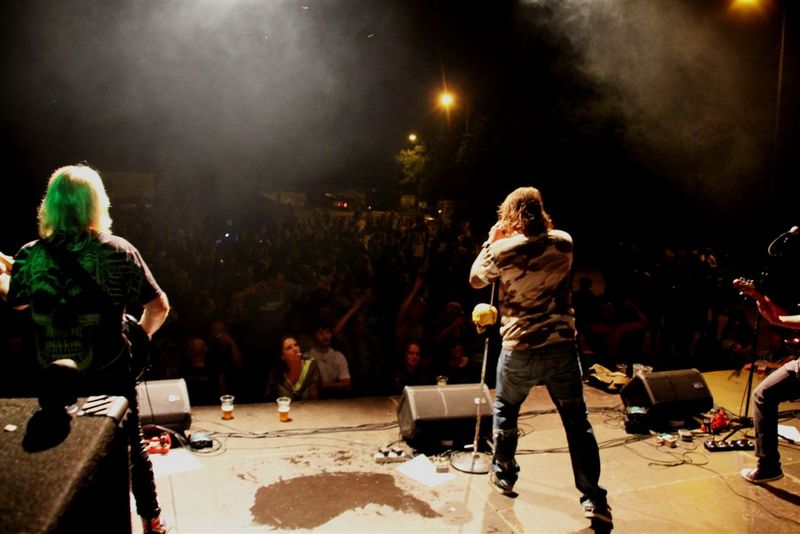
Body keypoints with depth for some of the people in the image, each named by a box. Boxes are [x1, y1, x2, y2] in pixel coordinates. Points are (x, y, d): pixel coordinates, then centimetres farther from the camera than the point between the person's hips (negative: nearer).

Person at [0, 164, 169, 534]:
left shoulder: (31, 256, -7)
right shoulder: (118, 251, -13)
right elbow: (159, 307, -9)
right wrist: (140, 336, 10)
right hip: (110, 374, -1)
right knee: (131, 446, 17)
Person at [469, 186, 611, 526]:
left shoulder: (502, 249, -9)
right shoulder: (563, 242, 0)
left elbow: (476, 279, 9)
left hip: (519, 349, -1)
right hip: (562, 346, 2)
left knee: (504, 410, 24)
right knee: (577, 421, 10)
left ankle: (503, 475, 35)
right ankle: (594, 499, 11)